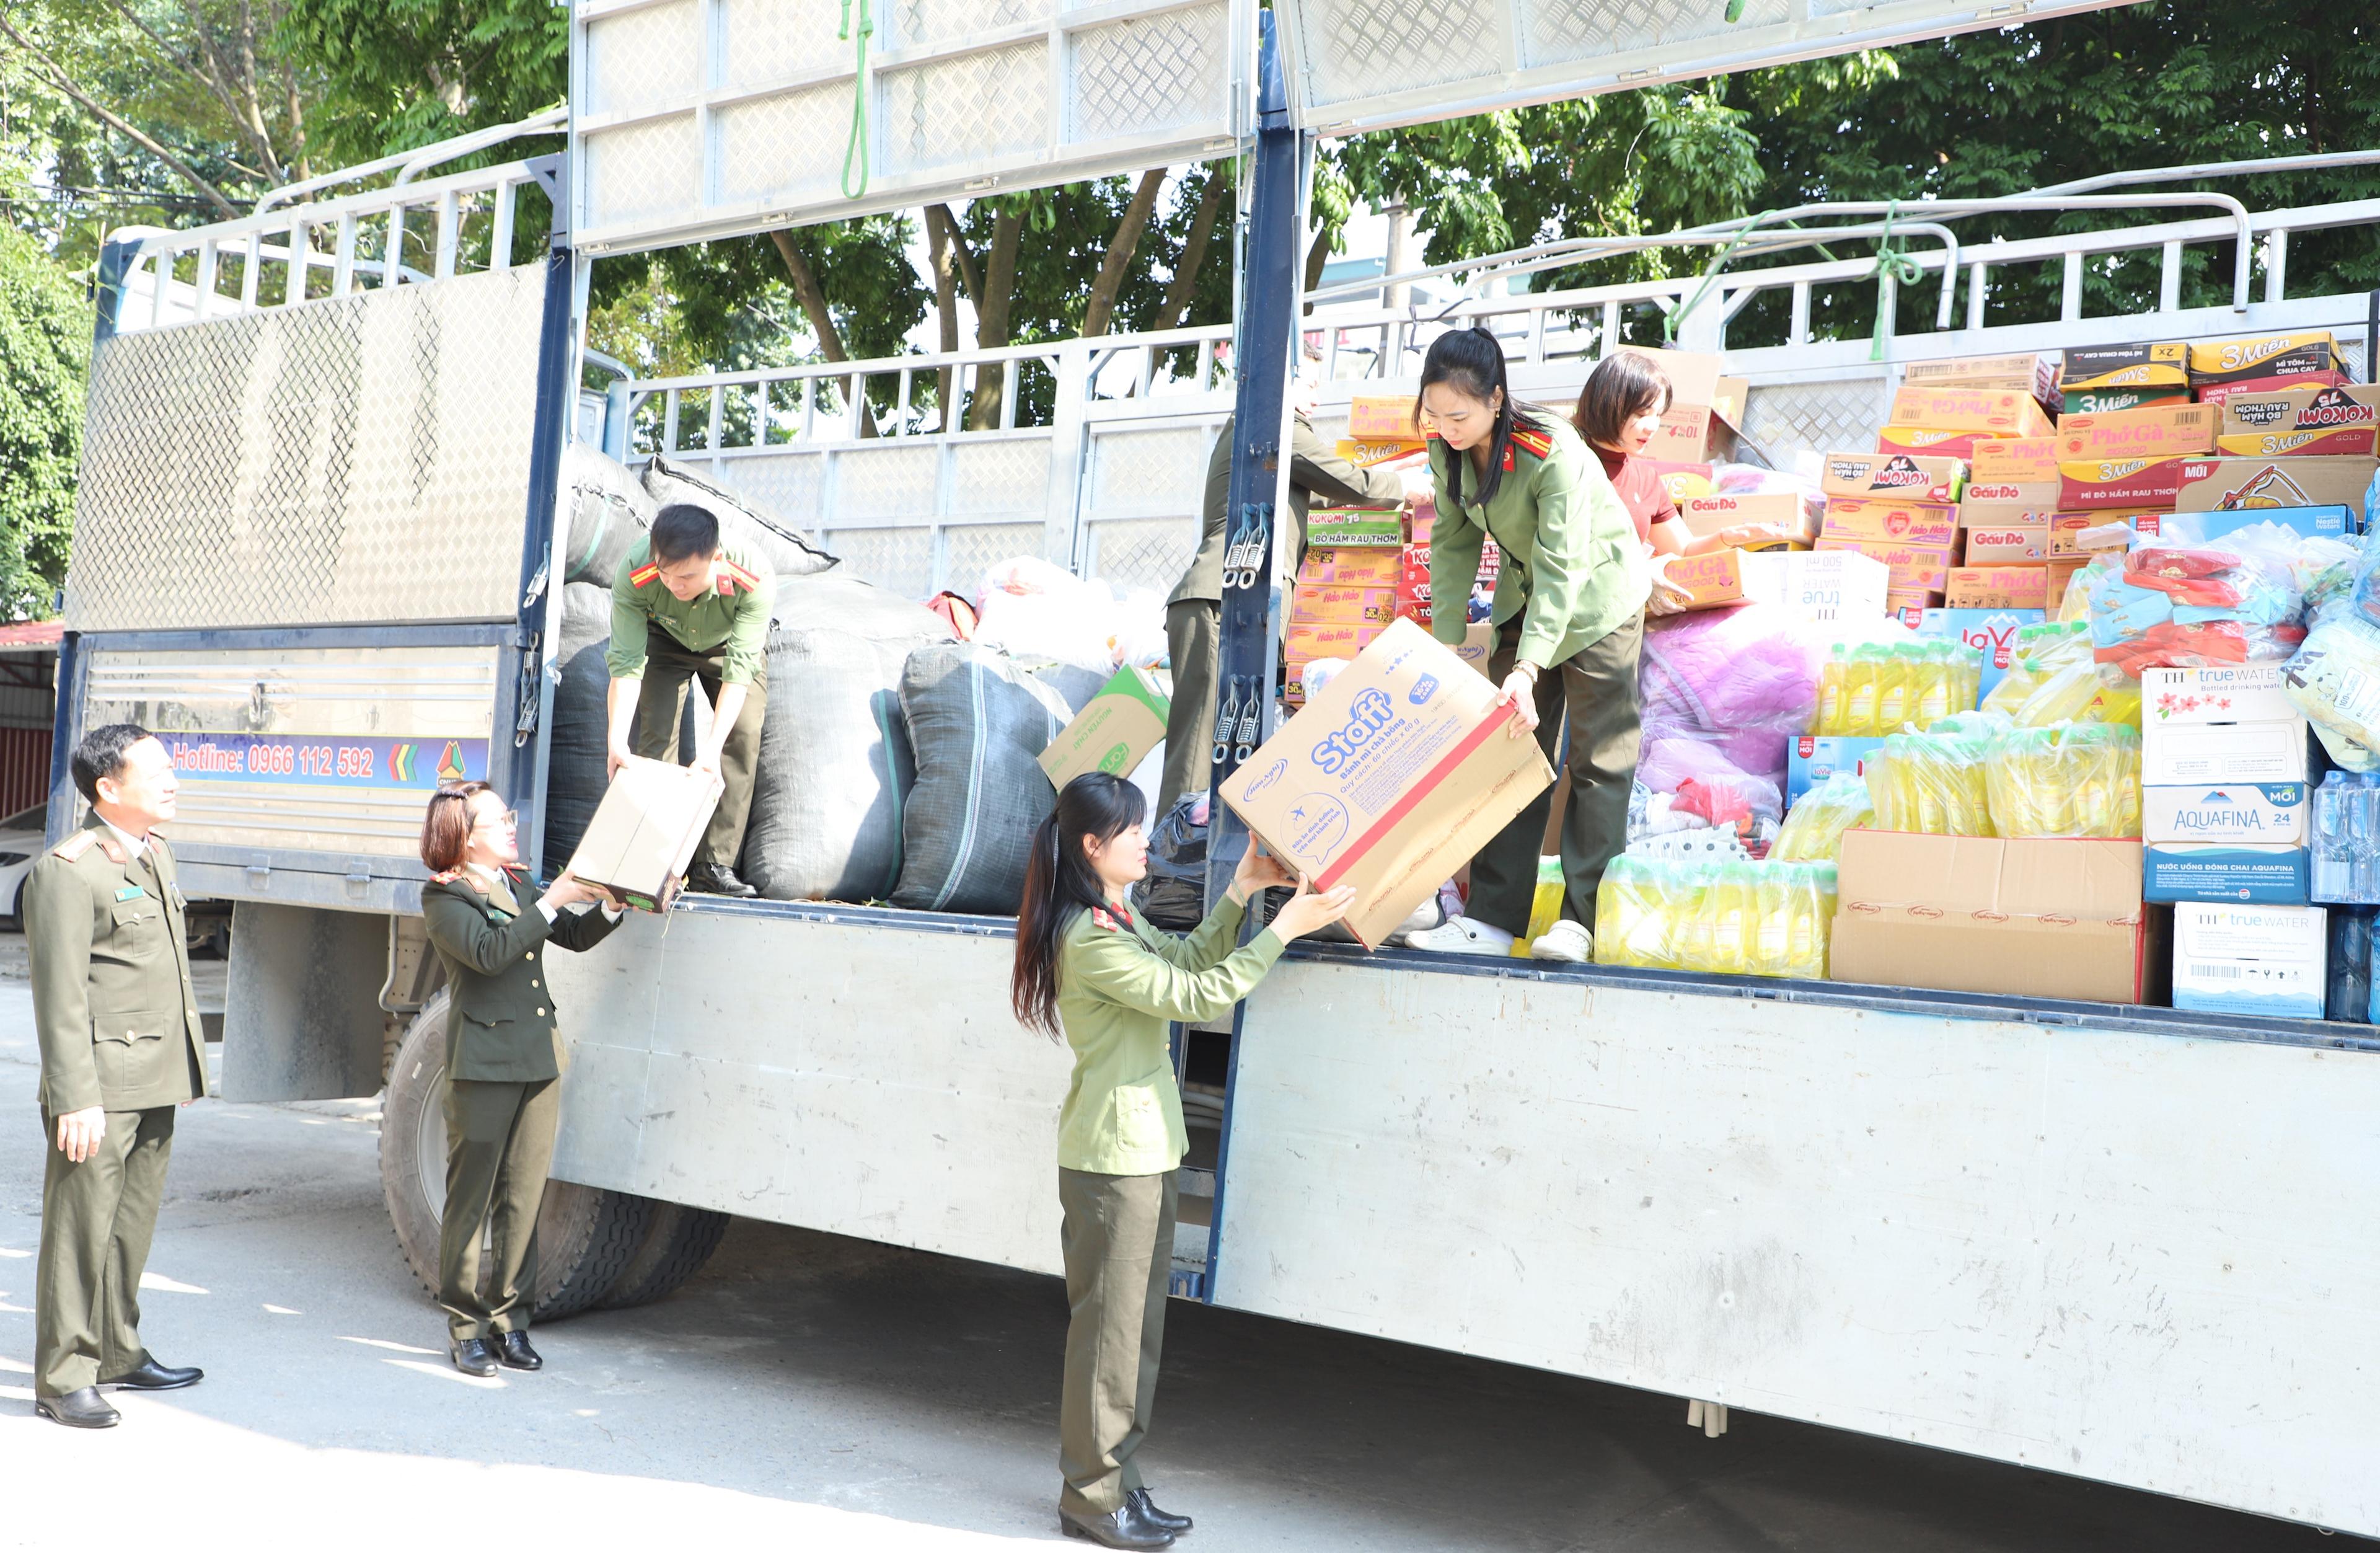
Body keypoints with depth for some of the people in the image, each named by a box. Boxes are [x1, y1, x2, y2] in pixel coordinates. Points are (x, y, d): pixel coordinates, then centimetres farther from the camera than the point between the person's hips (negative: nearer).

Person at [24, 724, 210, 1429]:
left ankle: (117, 1355, 27)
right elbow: (60, 996, -16)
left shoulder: (156, 855, 14)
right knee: (80, 1230, -1)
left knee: (133, 1225, 15)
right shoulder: (68, 871, -13)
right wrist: (75, 1099, -18)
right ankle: (63, 1378, 8)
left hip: (158, 1083, 8)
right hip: (101, 1088, -8)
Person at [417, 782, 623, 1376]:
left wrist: (612, 906, 4)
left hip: (537, 1065, 7)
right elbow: (489, 951, -20)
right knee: (471, 1200, 1)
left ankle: (508, 1319, 16)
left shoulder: (512, 888, 19)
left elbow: (576, 937, 22)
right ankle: (465, 1327, 12)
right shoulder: (445, 896, -4)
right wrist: (551, 902, -19)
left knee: (524, 1199, 7)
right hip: (482, 1068, -7)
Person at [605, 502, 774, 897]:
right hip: (665, 639, 0)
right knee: (655, 737, -13)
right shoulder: (633, 575, -38)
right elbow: (626, 663, -35)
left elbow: (738, 669, -41)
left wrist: (713, 746, -48)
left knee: (744, 737, -13)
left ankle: (714, 865, -10)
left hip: (731, 641, 0)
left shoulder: (755, 581, -42)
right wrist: (617, 742, -45)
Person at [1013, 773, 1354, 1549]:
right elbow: (1194, 995, -22)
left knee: (1136, 1327, 16)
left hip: (1144, 1151, 10)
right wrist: (1285, 928, -20)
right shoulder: (1090, 941, -22)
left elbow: (1188, 961, 13)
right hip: (1113, 1157, -10)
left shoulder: (1119, 920, 11)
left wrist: (1243, 889, 5)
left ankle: (1116, 1481, 27)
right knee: (1110, 1327, 1)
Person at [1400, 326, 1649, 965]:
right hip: (1525, 596, 7)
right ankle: (1493, 919, 2)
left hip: (1596, 597, -7)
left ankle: (1583, 918, -3)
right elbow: (1453, 544, -3)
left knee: (1600, 760, -5)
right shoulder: (1447, 450, -12)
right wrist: (1444, 642, -8)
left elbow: (1562, 568, -34)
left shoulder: (1553, 453, -32)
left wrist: (1528, 669, -42)